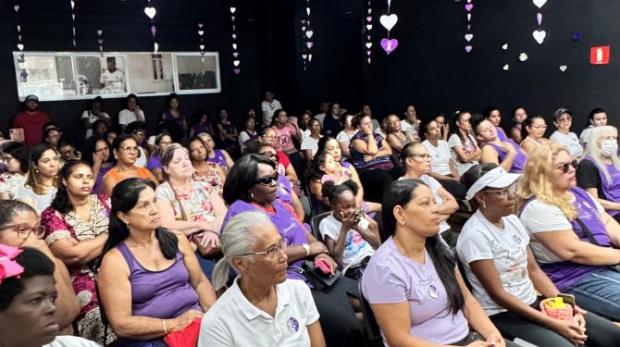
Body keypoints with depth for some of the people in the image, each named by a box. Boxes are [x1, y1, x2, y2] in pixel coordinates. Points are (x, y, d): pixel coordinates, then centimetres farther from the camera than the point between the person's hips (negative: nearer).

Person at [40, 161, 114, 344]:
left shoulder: (104, 201, 12)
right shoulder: (52, 215, 1)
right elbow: (73, 255, -10)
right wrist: (109, 236, -3)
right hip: (83, 280, -3)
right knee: (100, 315, -30)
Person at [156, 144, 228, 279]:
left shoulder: (203, 186, 16)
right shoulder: (163, 192, 3)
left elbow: (224, 214, 6)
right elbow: (168, 226, -9)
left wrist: (214, 230, -15)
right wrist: (205, 224, -10)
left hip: (217, 240, 4)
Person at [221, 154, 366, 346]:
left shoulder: (280, 205, 17)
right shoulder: (241, 212, -9)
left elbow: (307, 235, 17)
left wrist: (321, 254, -6)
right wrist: (309, 249, -8)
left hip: (312, 275, 9)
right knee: (346, 326, -23)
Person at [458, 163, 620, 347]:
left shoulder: (512, 220, 4)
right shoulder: (474, 235, -19)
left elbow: (534, 270, 10)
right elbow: (497, 294, -18)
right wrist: (553, 324, -17)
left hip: (533, 302, 7)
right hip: (502, 315, -7)